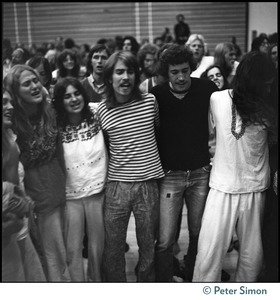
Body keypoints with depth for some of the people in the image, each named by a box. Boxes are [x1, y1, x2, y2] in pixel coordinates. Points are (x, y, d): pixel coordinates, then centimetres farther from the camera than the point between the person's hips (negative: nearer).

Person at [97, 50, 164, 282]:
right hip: (117, 185, 0)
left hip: (148, 183, 0)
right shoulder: (102, 110, -2)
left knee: (148, 246, 13)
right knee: (113, 248, 9)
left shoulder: (150, 101, -1)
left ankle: (146, 282, 37)